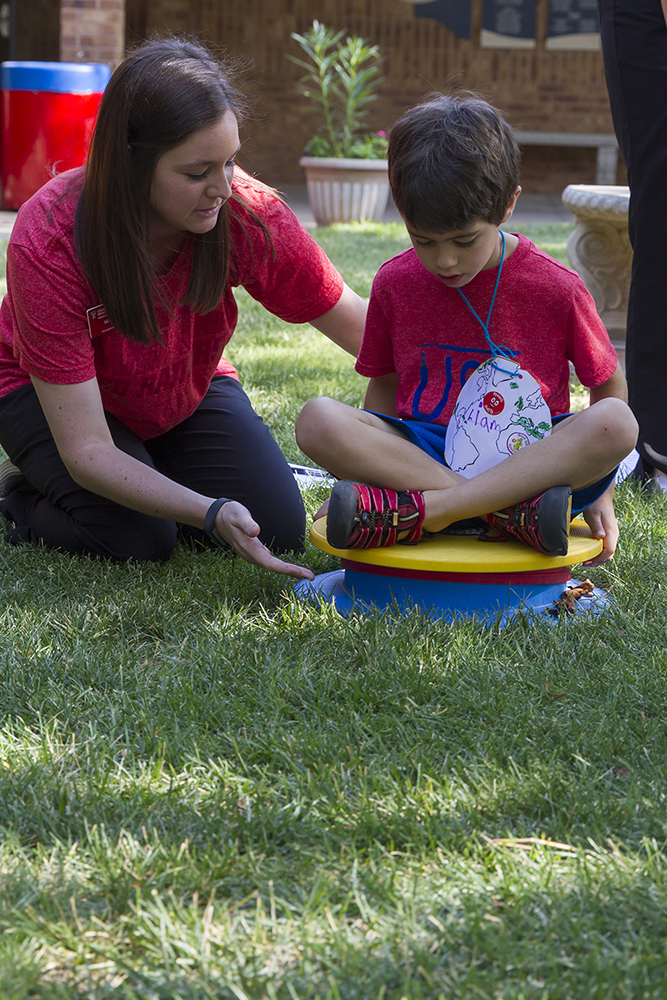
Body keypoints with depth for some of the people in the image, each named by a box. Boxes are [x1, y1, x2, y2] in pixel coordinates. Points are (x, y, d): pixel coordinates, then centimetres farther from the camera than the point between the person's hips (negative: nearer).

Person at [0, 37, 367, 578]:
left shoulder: (249, 214, -29)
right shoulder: (49, 244, -37)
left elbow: (360, 326, -15)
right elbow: (86, 451, -37)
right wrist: (212, 514, -50)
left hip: (185, 392, 4)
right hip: (48, 390, -4)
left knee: (280, 529, -13)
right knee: (140, 541, -26)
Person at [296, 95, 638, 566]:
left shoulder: (557, 287, -3)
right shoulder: (395, 283, 4)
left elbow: (609, 386, 6)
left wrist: (599, 491, 0)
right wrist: (362, 467, 2)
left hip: (529, 457, -1)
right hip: (421, 452, 1)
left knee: (617, 423, -32)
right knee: (317, 420, -26)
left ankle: (417, 510, -35)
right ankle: (512, 512, -33)